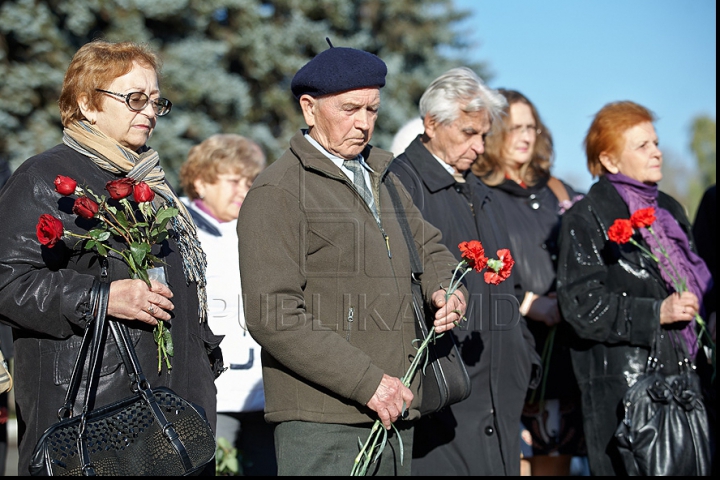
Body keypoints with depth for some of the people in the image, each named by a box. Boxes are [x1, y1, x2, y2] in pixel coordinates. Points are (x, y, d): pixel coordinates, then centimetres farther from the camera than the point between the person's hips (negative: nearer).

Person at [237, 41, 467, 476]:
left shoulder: (380, 177, 20)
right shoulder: (276, 192, -6)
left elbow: (429, 248, 29)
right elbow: (273, 317, -14)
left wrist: (445, 290, 5)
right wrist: (368, 381, -17)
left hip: (395, 414, 7)